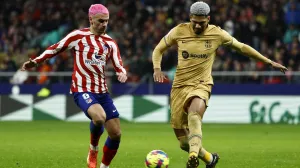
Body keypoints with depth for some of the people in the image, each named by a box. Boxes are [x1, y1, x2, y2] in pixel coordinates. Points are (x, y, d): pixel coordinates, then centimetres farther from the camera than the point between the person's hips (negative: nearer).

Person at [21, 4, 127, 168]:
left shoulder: (110, 43, 10)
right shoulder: (78, 36, -3)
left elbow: (118, 67, 8)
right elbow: (55, 48, 6)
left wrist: (122, 73, -16)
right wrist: (35, 61, -2)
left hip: (102, 91, 6)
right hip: (82, 90, -6)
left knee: (116, 133, 1)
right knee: (99, 117, -34)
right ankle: (93, 150, -5)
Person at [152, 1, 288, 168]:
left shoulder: (217, 34, -3)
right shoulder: (179, 31, -2)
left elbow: (242, 47, 10)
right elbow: (158, 50, 11)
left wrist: (269, 62, 14)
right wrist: (157, 68, -10)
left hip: (201, 85, -2)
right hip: (179, 85, 2)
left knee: (194, 115, -39)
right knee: (184, 142, 3)